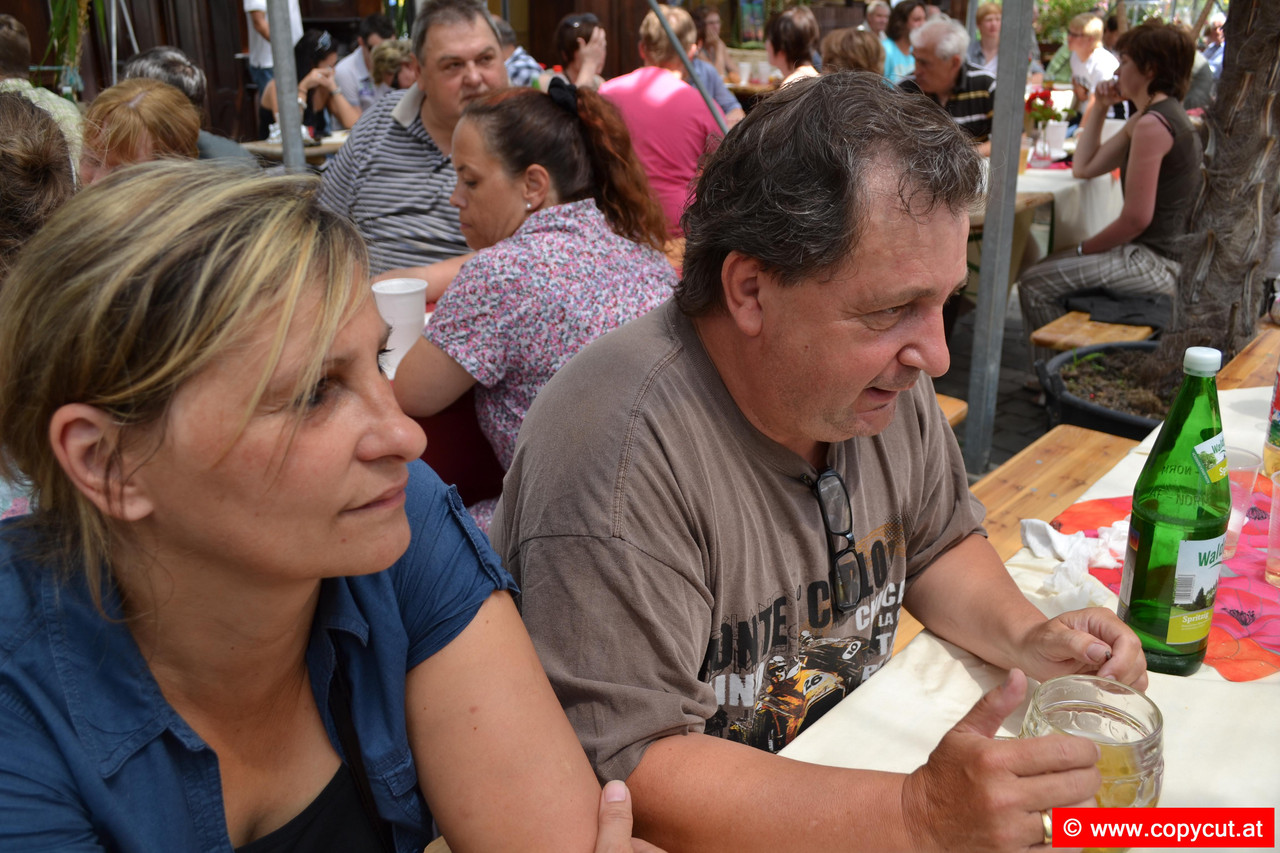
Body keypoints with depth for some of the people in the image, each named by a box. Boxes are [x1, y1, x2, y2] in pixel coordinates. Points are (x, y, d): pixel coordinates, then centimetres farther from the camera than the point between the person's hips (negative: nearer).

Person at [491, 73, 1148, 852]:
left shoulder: (879, 374, -4)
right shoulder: (624, 452, -28)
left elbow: (938, 542, 12)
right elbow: (625, 772, -28)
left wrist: (1022, 635, -6)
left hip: (861, 765, 6)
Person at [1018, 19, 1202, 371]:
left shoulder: (1152, 125, -20)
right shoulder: (1149, 118, 14)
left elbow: (1136, 218, -23)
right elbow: (1084, 167, 16)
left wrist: (1084, 249, -9)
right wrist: (1099, 107, 12)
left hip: (1158, 263, -11)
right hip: (1162, 253, 11)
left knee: (1035, 284, -11)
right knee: (1047, 269, 20)